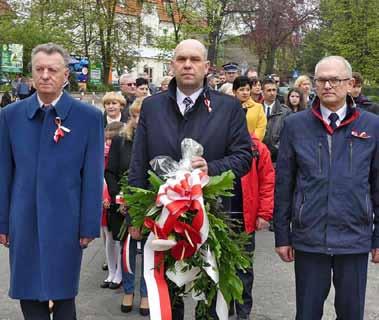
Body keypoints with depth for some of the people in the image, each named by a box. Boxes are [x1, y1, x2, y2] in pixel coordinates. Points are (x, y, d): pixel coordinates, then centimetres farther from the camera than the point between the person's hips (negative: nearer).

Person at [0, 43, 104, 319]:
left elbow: (93, 176, -4)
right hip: (23, 223, 2)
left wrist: (90, 226, -5)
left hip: (65, 222, -2)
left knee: (63, 297, 10)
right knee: (28, 296, 12)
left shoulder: (89, 117, -4)